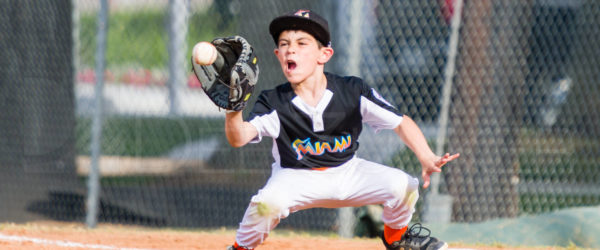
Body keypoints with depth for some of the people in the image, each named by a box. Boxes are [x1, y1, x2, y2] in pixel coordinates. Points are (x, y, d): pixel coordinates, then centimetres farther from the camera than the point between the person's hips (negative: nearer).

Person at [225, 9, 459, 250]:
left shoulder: (353, 92, -16)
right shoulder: (273, 102, -18)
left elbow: (400, 122, -9)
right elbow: (238, 137, -33)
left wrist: (427, 159, -25)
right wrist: (233, 109, -56)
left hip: (347, 172, 2)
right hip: (297, 177, -2)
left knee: (402, 185, -19)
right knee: (270, 201, -35)